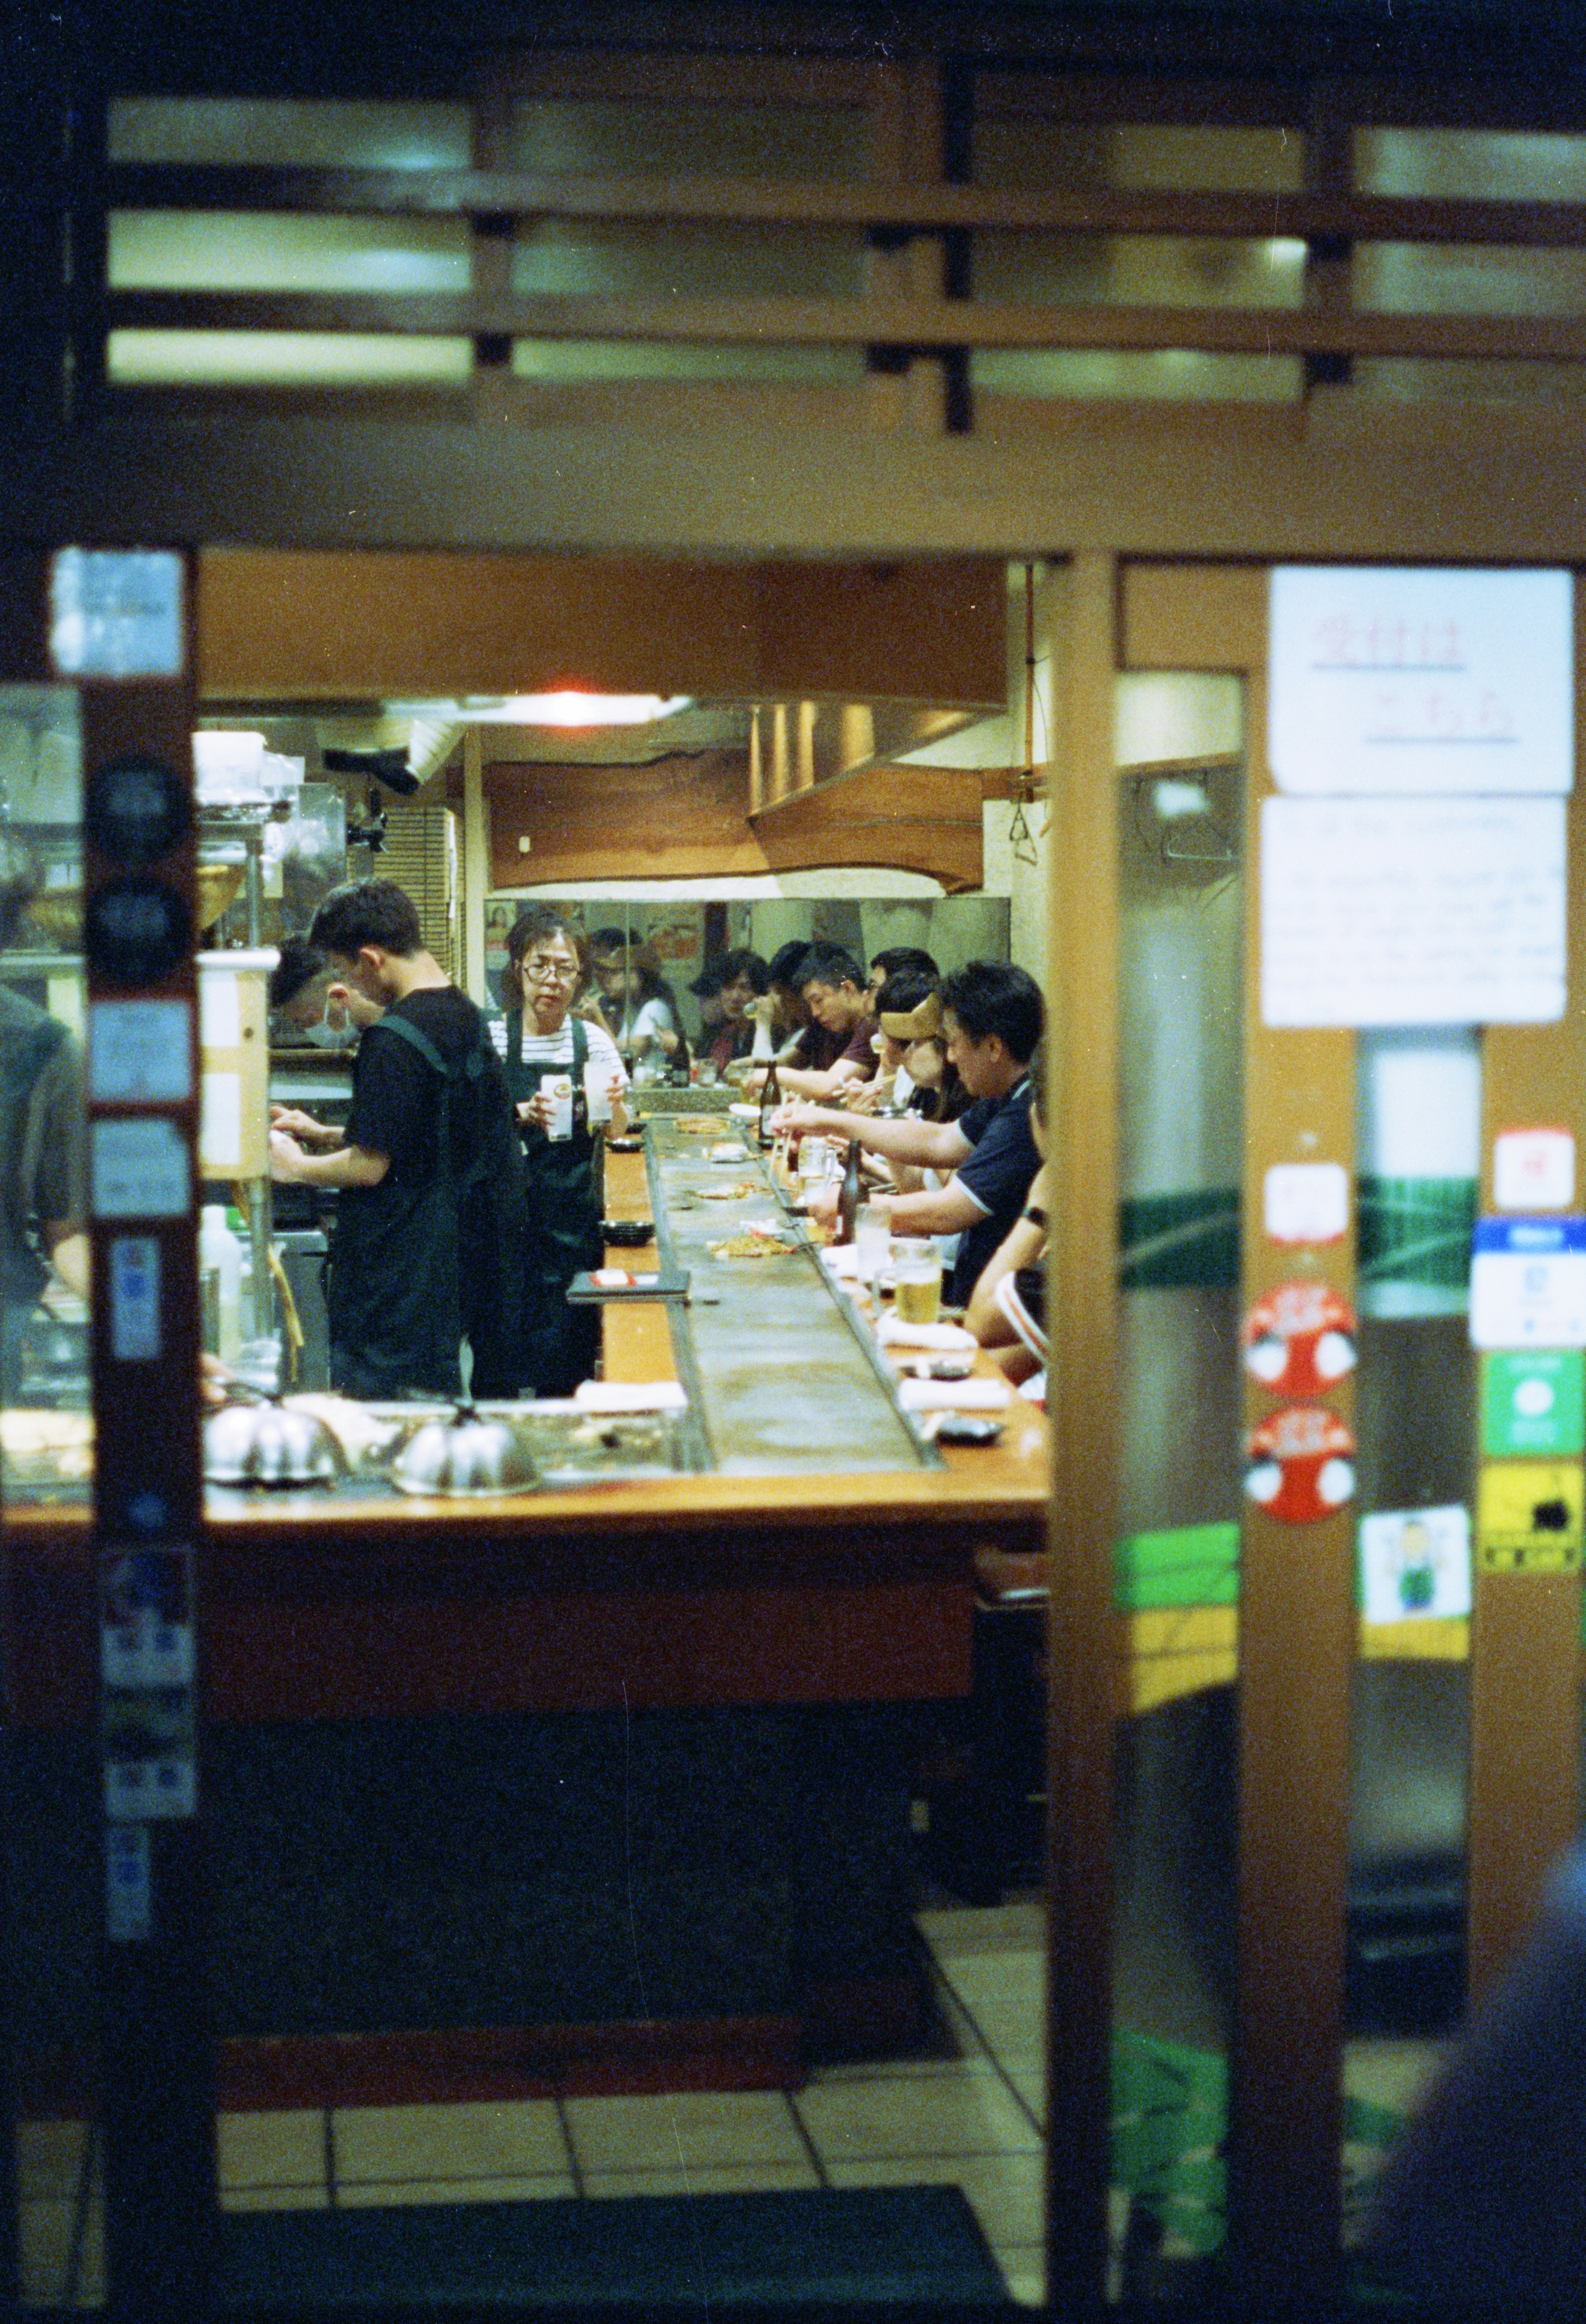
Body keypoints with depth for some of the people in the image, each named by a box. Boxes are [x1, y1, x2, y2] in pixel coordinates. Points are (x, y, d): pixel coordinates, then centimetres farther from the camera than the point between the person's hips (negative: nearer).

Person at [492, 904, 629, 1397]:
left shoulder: (592, 1040, 6)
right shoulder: (493, 1039, 0)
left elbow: (618, 1131, 2)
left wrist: (614, 1103, -21)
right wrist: (520, 1116, -17)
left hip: (574, 1214, 1)